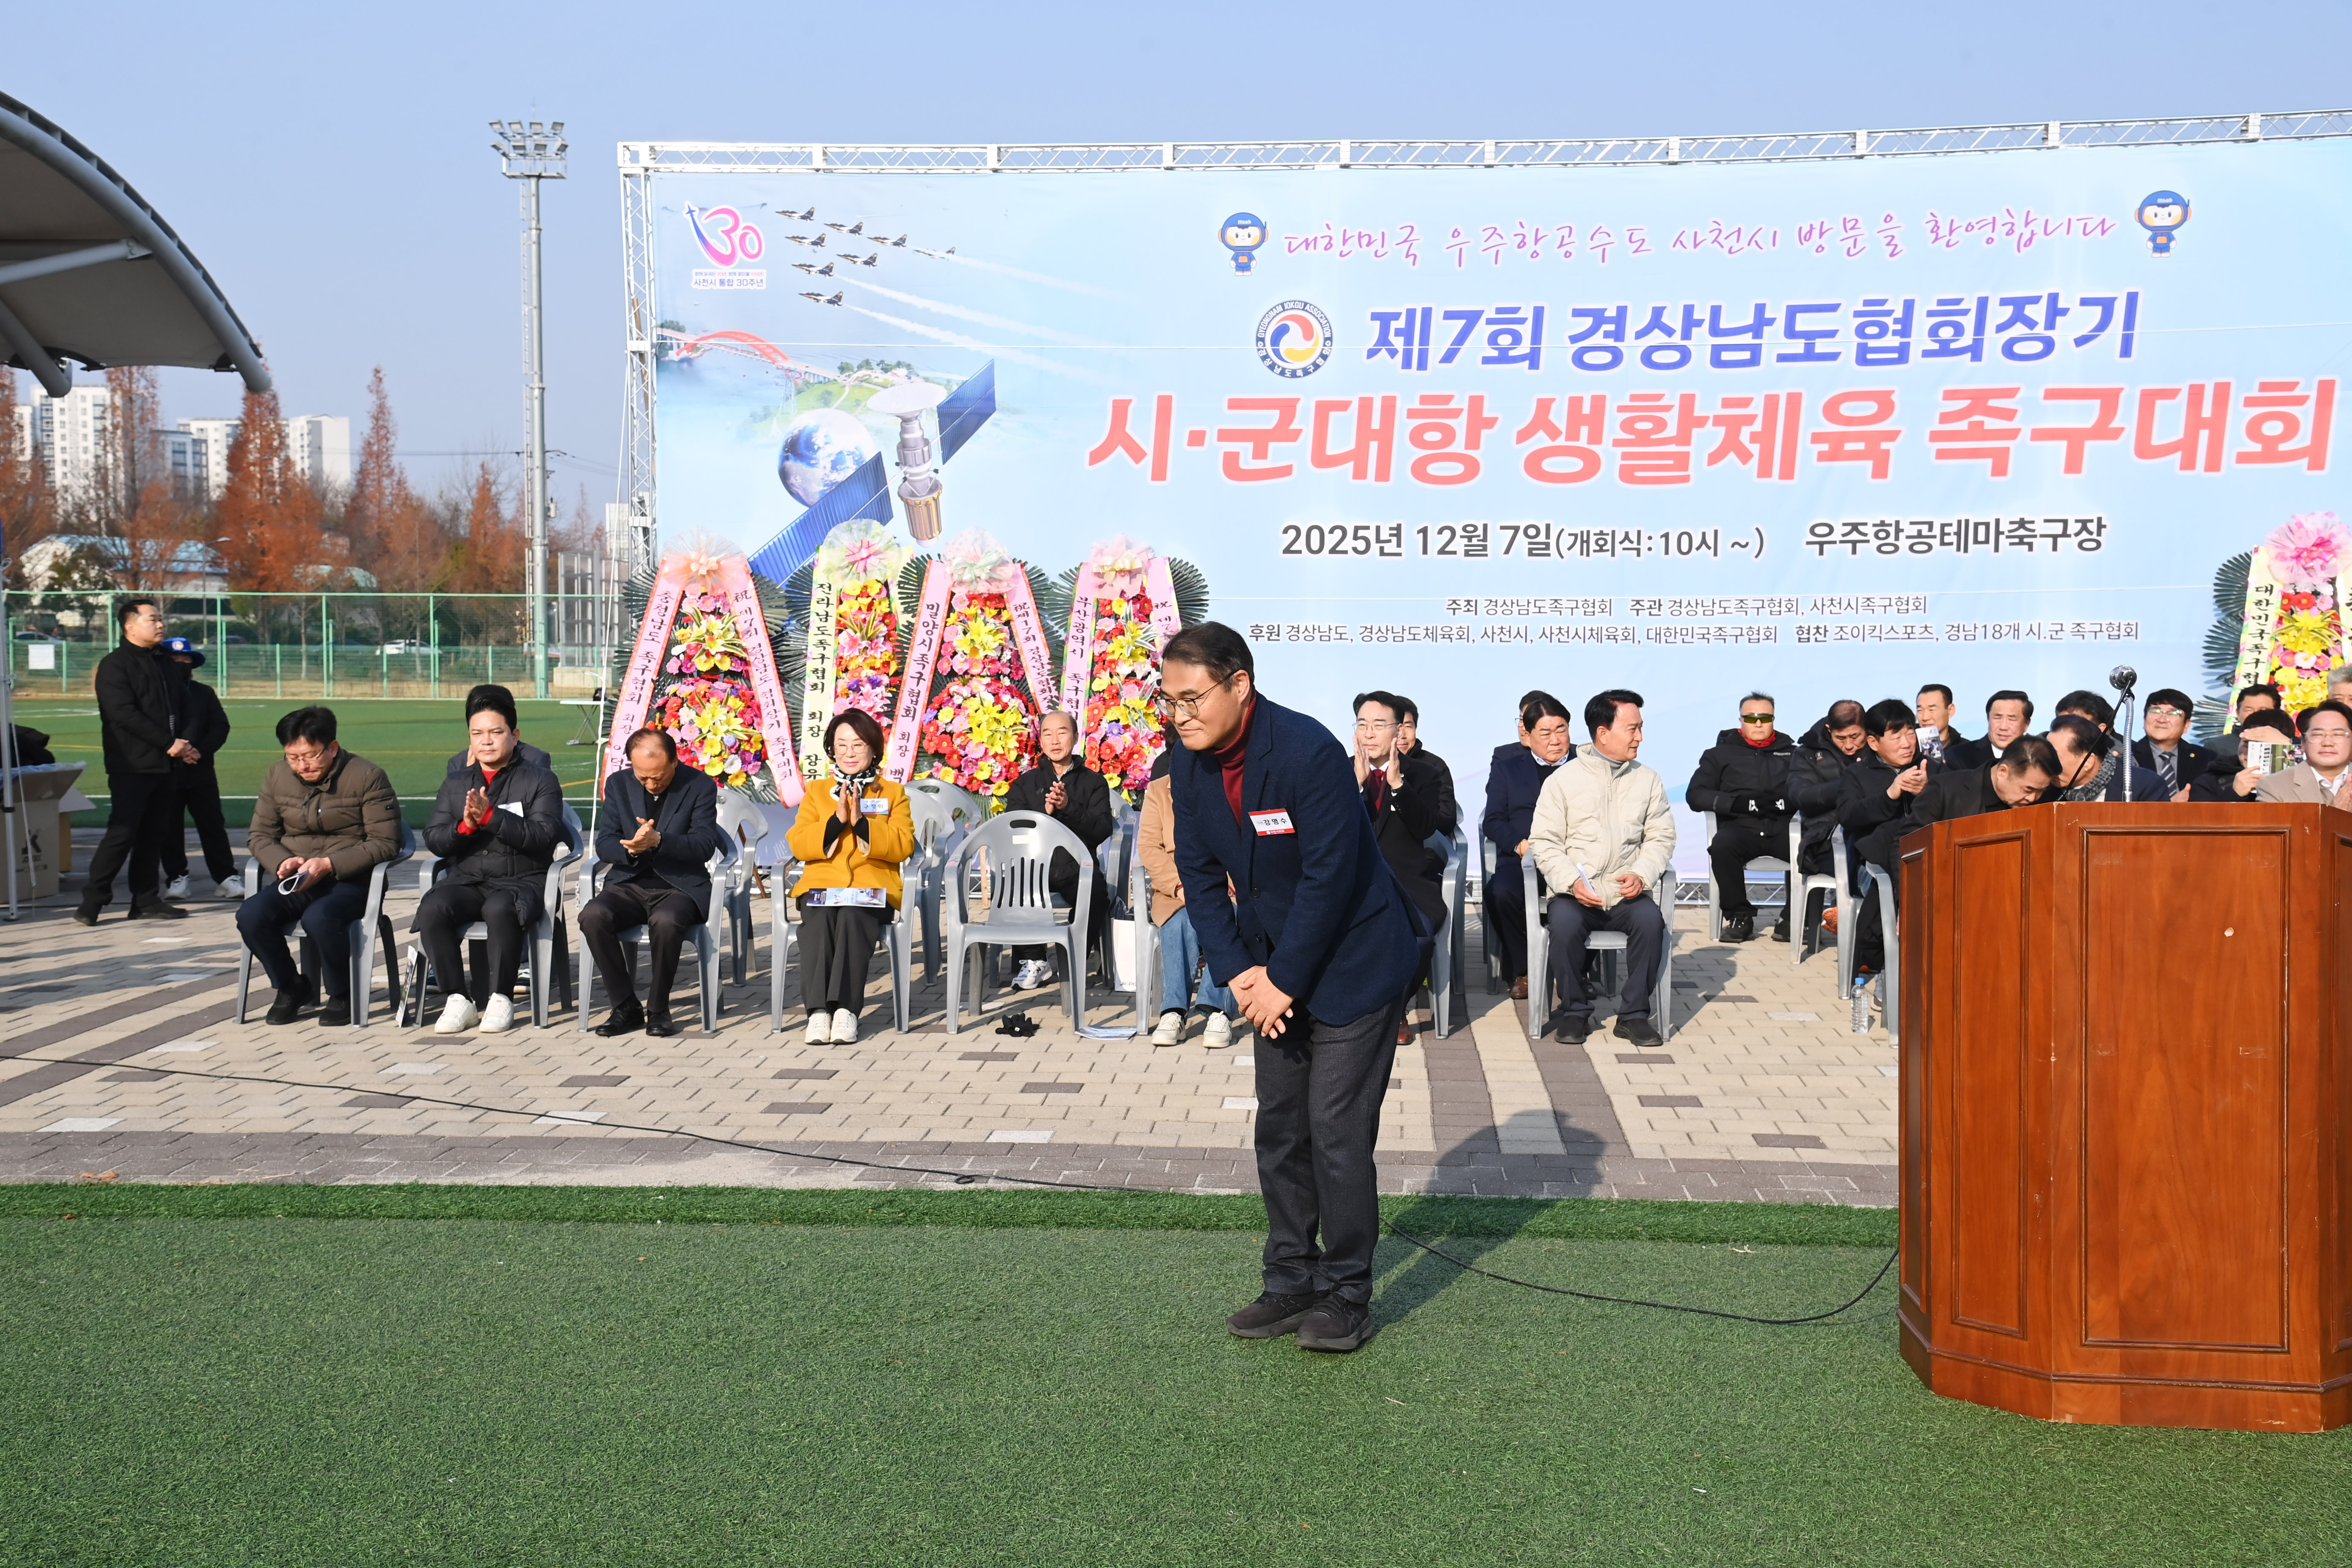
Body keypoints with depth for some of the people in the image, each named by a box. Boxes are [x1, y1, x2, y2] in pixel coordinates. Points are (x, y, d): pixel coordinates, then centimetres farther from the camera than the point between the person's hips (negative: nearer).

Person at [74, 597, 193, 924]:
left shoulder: (162, 664, 19)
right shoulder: (114, 665, -6)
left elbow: (177, 710, 23)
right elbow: (124, 714, -16)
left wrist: (185, 744, 5)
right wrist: (168, 744, -16)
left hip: (162, 764, 7)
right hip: (131, 766, -7)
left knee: (153, 835, 8)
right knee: (122, 833, -10)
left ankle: (146, 900, 13)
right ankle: (91, 902, -5)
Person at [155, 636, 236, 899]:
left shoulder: (205, 693, 11)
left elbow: (221, 727, 4)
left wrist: (202, 750, -11)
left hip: (200, 771, 2)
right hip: (166, 772, -2)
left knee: (213, 826, 2)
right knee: (169, 830, 3)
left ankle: (225, 877, 3)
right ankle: (177, 878, 12)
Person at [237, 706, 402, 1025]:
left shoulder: (367, 776, -8)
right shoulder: (277, 775, 7)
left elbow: (384, 842, -11)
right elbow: (259, 835, 13)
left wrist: (329, 865, -21)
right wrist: (283, 861, -10)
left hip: (350, 880, -5)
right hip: (296, 882, 5)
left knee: (319, 917, -36)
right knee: (250, 915, -24)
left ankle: (341, 995, -8)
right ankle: (290, 987, 3)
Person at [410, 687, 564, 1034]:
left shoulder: (540, 781, 6)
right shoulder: (455, 784, 19)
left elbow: (542, 836, -10)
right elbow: (434, 840, 8)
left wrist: (491, 817, -18)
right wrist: (465, 826, -13)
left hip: (522, 880, -3)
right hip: (466, 880, 4)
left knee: (500, 908, -38)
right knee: (432, 908, -29)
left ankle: (500, 999, -23)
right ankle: (457, 999, -21)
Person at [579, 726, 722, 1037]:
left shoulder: (700, 786, -2)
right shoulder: (618, 784, 7)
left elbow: (705, 846, -11)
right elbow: (604, 845, 3)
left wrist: (658, 841, -27)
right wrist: (632, 848, -20)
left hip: (680, 886, -3)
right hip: (629, 883, 3)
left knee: (665, 922, -37)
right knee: (593, 916, -29)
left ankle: (658, 1009, -15)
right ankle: (626, 1008, -16)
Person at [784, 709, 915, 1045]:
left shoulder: (893, 793, 17)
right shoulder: (816, 791, 20)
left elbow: (903, 847, 1)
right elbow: (799, 846, 6)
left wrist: (861, 821, -11)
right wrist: (836, 820, -9)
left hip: (872, 889, -1)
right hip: (822, 884, 1)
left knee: (852, 916, -36)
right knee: (818, 919, -34)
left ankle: (846, 1009, -40)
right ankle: (819, 1010, -39)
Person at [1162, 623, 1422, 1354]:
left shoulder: (1309, 752, -25)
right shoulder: (1189, 770, -2)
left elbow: (1329, 875, -23)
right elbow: (1200, 877, 4)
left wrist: (1285, 983, -18)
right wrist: (1238, 972, -8)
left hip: (1352, 963, -7)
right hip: (1275, 973, 7)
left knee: (1338, 1132, -6)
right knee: (1279, 1128, 10)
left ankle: (1346, 1294, 6)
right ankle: (1291, 1281, 21)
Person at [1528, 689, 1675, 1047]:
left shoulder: (1648, 781, 12)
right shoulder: (1564, 780, 5)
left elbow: (1661, 837, 10)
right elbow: (1544, 841, 1)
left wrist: (1642, 875, -10)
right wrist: (1571, 882, -15)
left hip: (1626, 894, 2)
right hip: (1576, 894, -2)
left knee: (1650, 919, -30)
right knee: (1564, 922, -33)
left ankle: (1634, 1014, -16)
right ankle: (1575, 1011, -11)